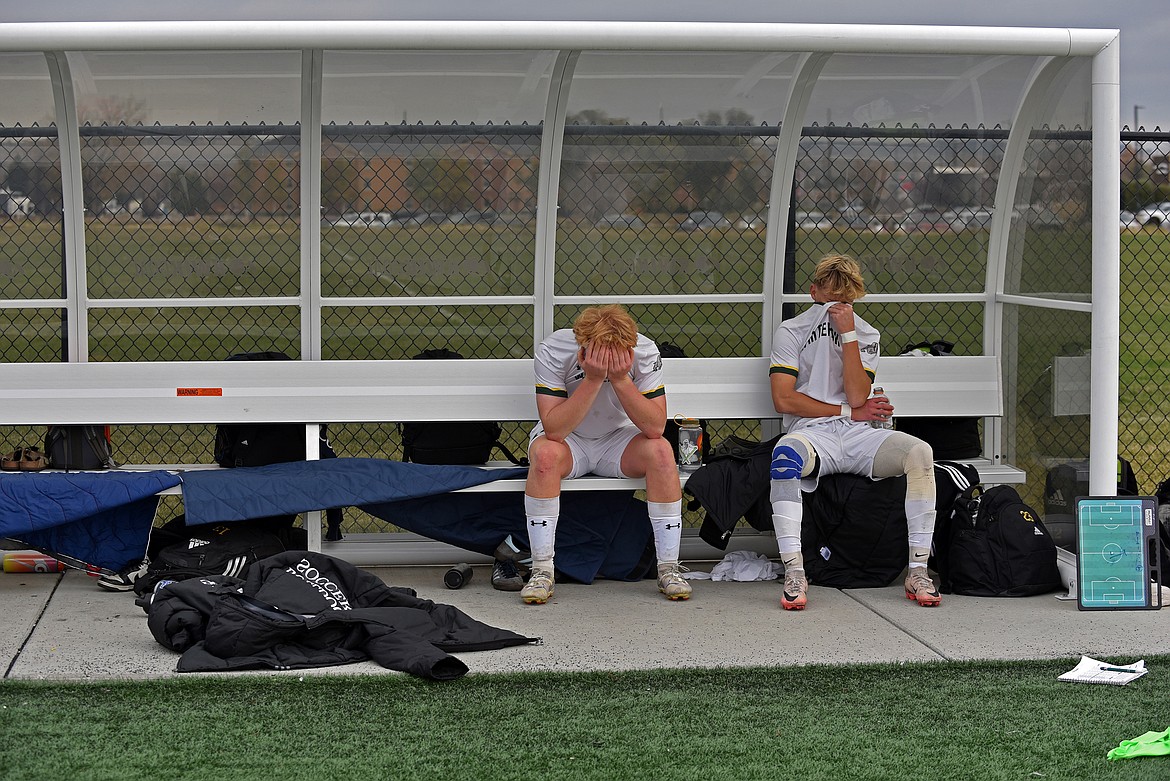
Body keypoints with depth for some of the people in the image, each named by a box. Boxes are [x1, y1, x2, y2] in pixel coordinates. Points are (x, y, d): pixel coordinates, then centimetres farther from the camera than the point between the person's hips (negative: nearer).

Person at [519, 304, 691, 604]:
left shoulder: (644, 352, -22)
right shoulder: (552, 352, -27)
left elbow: (655, 427, -26)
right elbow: (554, 430, -33)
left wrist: (621, 379, -37)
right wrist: (593, 379, -40)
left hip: (618, 439, 2)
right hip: (568, 442, -1)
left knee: (660, 450, -28)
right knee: (545, 453, -35)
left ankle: (669, 568, -20)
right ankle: (542, 571, -27)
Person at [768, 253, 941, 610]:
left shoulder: (867, 335, 16)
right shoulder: (790, 332, 9)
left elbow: (857, 397, -2)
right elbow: (783, 400, -4)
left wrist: (848, 334, -5)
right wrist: (850, 412, -3)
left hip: (857, 435, 3)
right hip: (811, 434, -2)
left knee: (920, 452, -27)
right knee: (785, 454, -40)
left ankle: (918, 571, -25)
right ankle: (794, 572, -40)